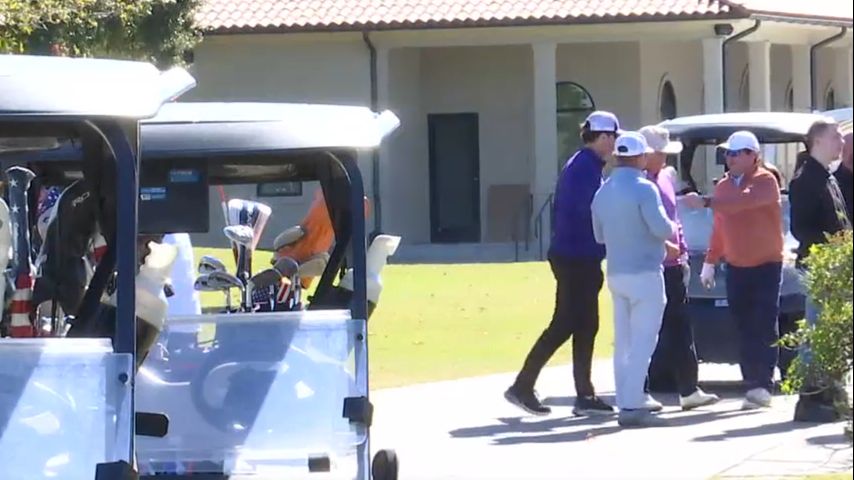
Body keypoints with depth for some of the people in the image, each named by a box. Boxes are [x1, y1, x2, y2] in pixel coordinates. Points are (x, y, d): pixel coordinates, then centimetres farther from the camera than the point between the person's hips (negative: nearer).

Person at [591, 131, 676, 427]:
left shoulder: (603, 192, 9)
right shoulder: (643, 189, -15)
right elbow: (660, 227, -22)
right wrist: (672, 230, 3)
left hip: (616, 274, 7)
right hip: (644, 273, -7)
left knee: (623, 341, 14)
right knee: (642, 341, -6)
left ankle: (631, 398, 20)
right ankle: (631, 405, -12)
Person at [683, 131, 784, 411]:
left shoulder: (765, 181, -10)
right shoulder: (723, 186, 10)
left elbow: (743, 201, -31)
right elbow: (719, 227, 16)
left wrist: (706, 203, -36)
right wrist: (711, 262, 15)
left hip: (766, 265, -6)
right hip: (736, 267, 6)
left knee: (764, 327, -8)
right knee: (744, 328, 3)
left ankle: (763, 385, -10)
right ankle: (753, 385, 5)